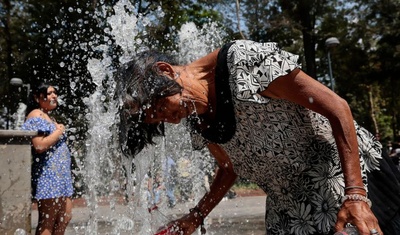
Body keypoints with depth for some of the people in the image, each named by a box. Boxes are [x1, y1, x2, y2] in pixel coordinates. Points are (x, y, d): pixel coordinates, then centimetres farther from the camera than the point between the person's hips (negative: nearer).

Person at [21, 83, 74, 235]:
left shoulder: (49, 117, 21)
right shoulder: (36, 116, -9)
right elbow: (40, 145, -23)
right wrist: (59, 131, -12)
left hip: (59, 175, 10)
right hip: (47, 176, -10)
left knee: (65, 217, 12)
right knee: (47, 222, -6)